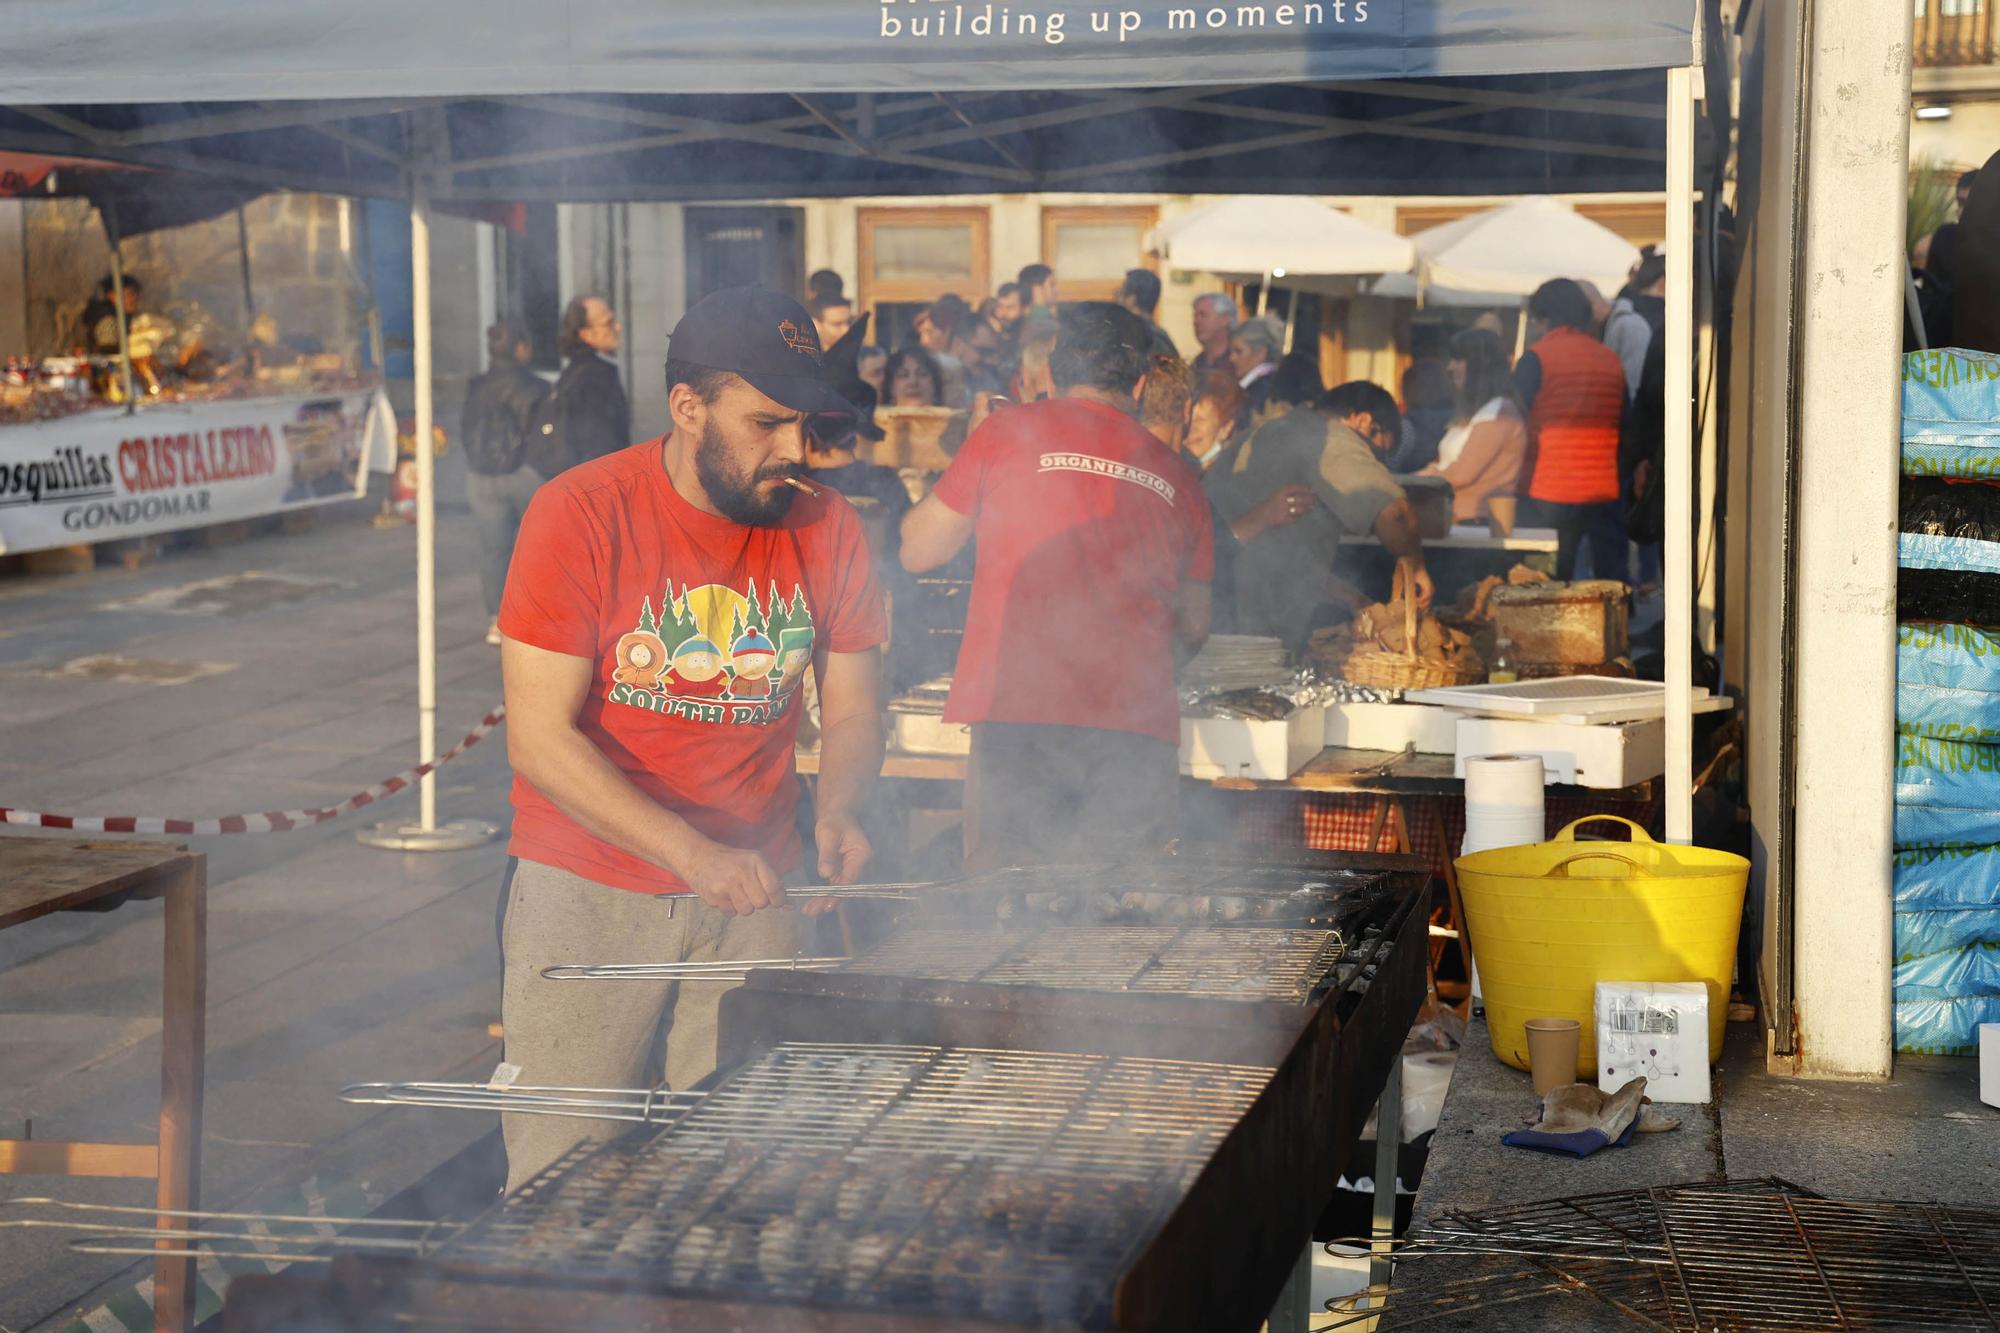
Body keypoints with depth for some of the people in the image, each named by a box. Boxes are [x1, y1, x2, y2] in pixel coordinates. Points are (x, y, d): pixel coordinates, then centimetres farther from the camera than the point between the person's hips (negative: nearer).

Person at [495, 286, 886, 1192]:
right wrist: (690, 852, -25)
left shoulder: (826, 530, 0)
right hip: (588, 891, -3)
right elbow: (539, 740, -15)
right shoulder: (580, 515, -12)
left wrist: (837, 806, -12)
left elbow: (850, 709, 10)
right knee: (566, 1180, 0)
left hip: (753, 897, 3)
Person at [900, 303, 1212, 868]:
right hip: (1139, 730, 3)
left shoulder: (1008, 431, 6)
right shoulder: (1175, 474, 16)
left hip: (1020, 717, -3)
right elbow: (1194, 630, 24)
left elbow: (918, 552, 13)